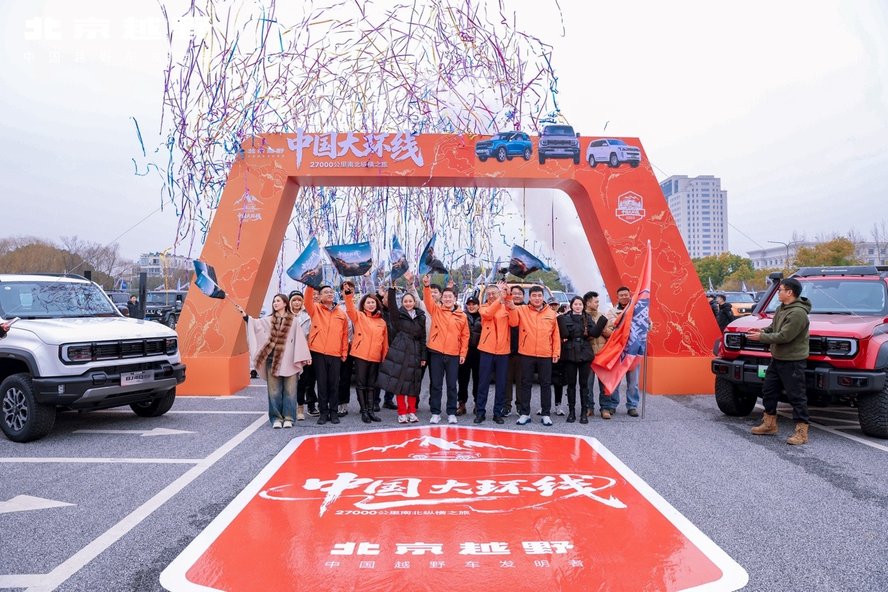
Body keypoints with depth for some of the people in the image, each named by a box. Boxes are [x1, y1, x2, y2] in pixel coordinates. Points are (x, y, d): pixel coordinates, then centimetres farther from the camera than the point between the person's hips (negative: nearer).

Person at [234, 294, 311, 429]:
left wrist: (305, 356, -3)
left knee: (289, 390, 0)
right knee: (274, 391, 4)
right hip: (272, 360, 2)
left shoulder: (293, 321, 4)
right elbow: (256, 323, -6)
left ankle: (288, 418, 8)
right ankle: (276, 418, 11)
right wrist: (244, 315, -21)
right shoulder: (268, 320, 11)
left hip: (289, 361, -2)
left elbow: (300, 339, 1)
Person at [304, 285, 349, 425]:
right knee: (322, 383, 4)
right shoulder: (315, 309, 5)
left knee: (334, 384, 5)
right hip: (318, 353, -1)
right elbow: (308, 300, -16)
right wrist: (310, 285, -30)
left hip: (335, 354, 2)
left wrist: (344, 352, 9)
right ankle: (323, 412, 12)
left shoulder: (342, 314, 11)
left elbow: (345, 334, 12)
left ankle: (333, 412, 15)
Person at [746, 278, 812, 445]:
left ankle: (801, 432, 3)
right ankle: (769, 424, 29)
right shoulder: (781, 309, 10)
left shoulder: (798, 313, -21)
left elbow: (784, 336, -25)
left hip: (793, 361, -10)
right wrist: (762, 331, -1)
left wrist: (761, 337, -17)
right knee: (768, 390, 16)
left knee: (796, 396, -4)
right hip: (777, 359, 10)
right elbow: (773, 328, 20)